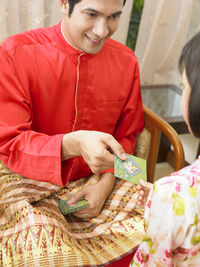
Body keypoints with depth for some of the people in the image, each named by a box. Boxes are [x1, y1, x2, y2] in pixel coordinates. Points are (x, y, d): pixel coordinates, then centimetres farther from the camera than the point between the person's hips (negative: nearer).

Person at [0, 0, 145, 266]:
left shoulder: (126, 61, -2)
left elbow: (127, 135, 8)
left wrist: (106, 182, -9)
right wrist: (73, 144, -36)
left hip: (96, 181, 5)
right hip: (29, 180, -4)